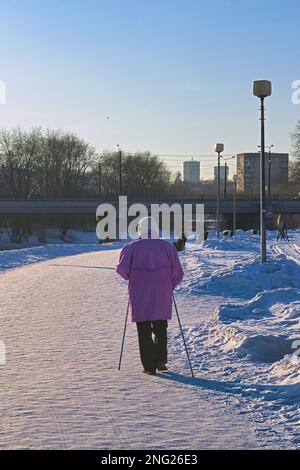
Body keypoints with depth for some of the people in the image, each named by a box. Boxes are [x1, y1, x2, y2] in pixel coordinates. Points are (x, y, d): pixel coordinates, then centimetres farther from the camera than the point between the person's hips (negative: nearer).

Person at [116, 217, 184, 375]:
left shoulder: (131, 247, -4)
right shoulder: (167, 247, -1)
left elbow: (122, 270, -6)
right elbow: (177, 273, -1)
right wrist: (169, 287, 16)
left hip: (139, 297, -1)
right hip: (162, 297, 1)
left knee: (144, 332, 7)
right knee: (161, 329, 18)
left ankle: (149, 366, 5)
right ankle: (161, 361, 10)